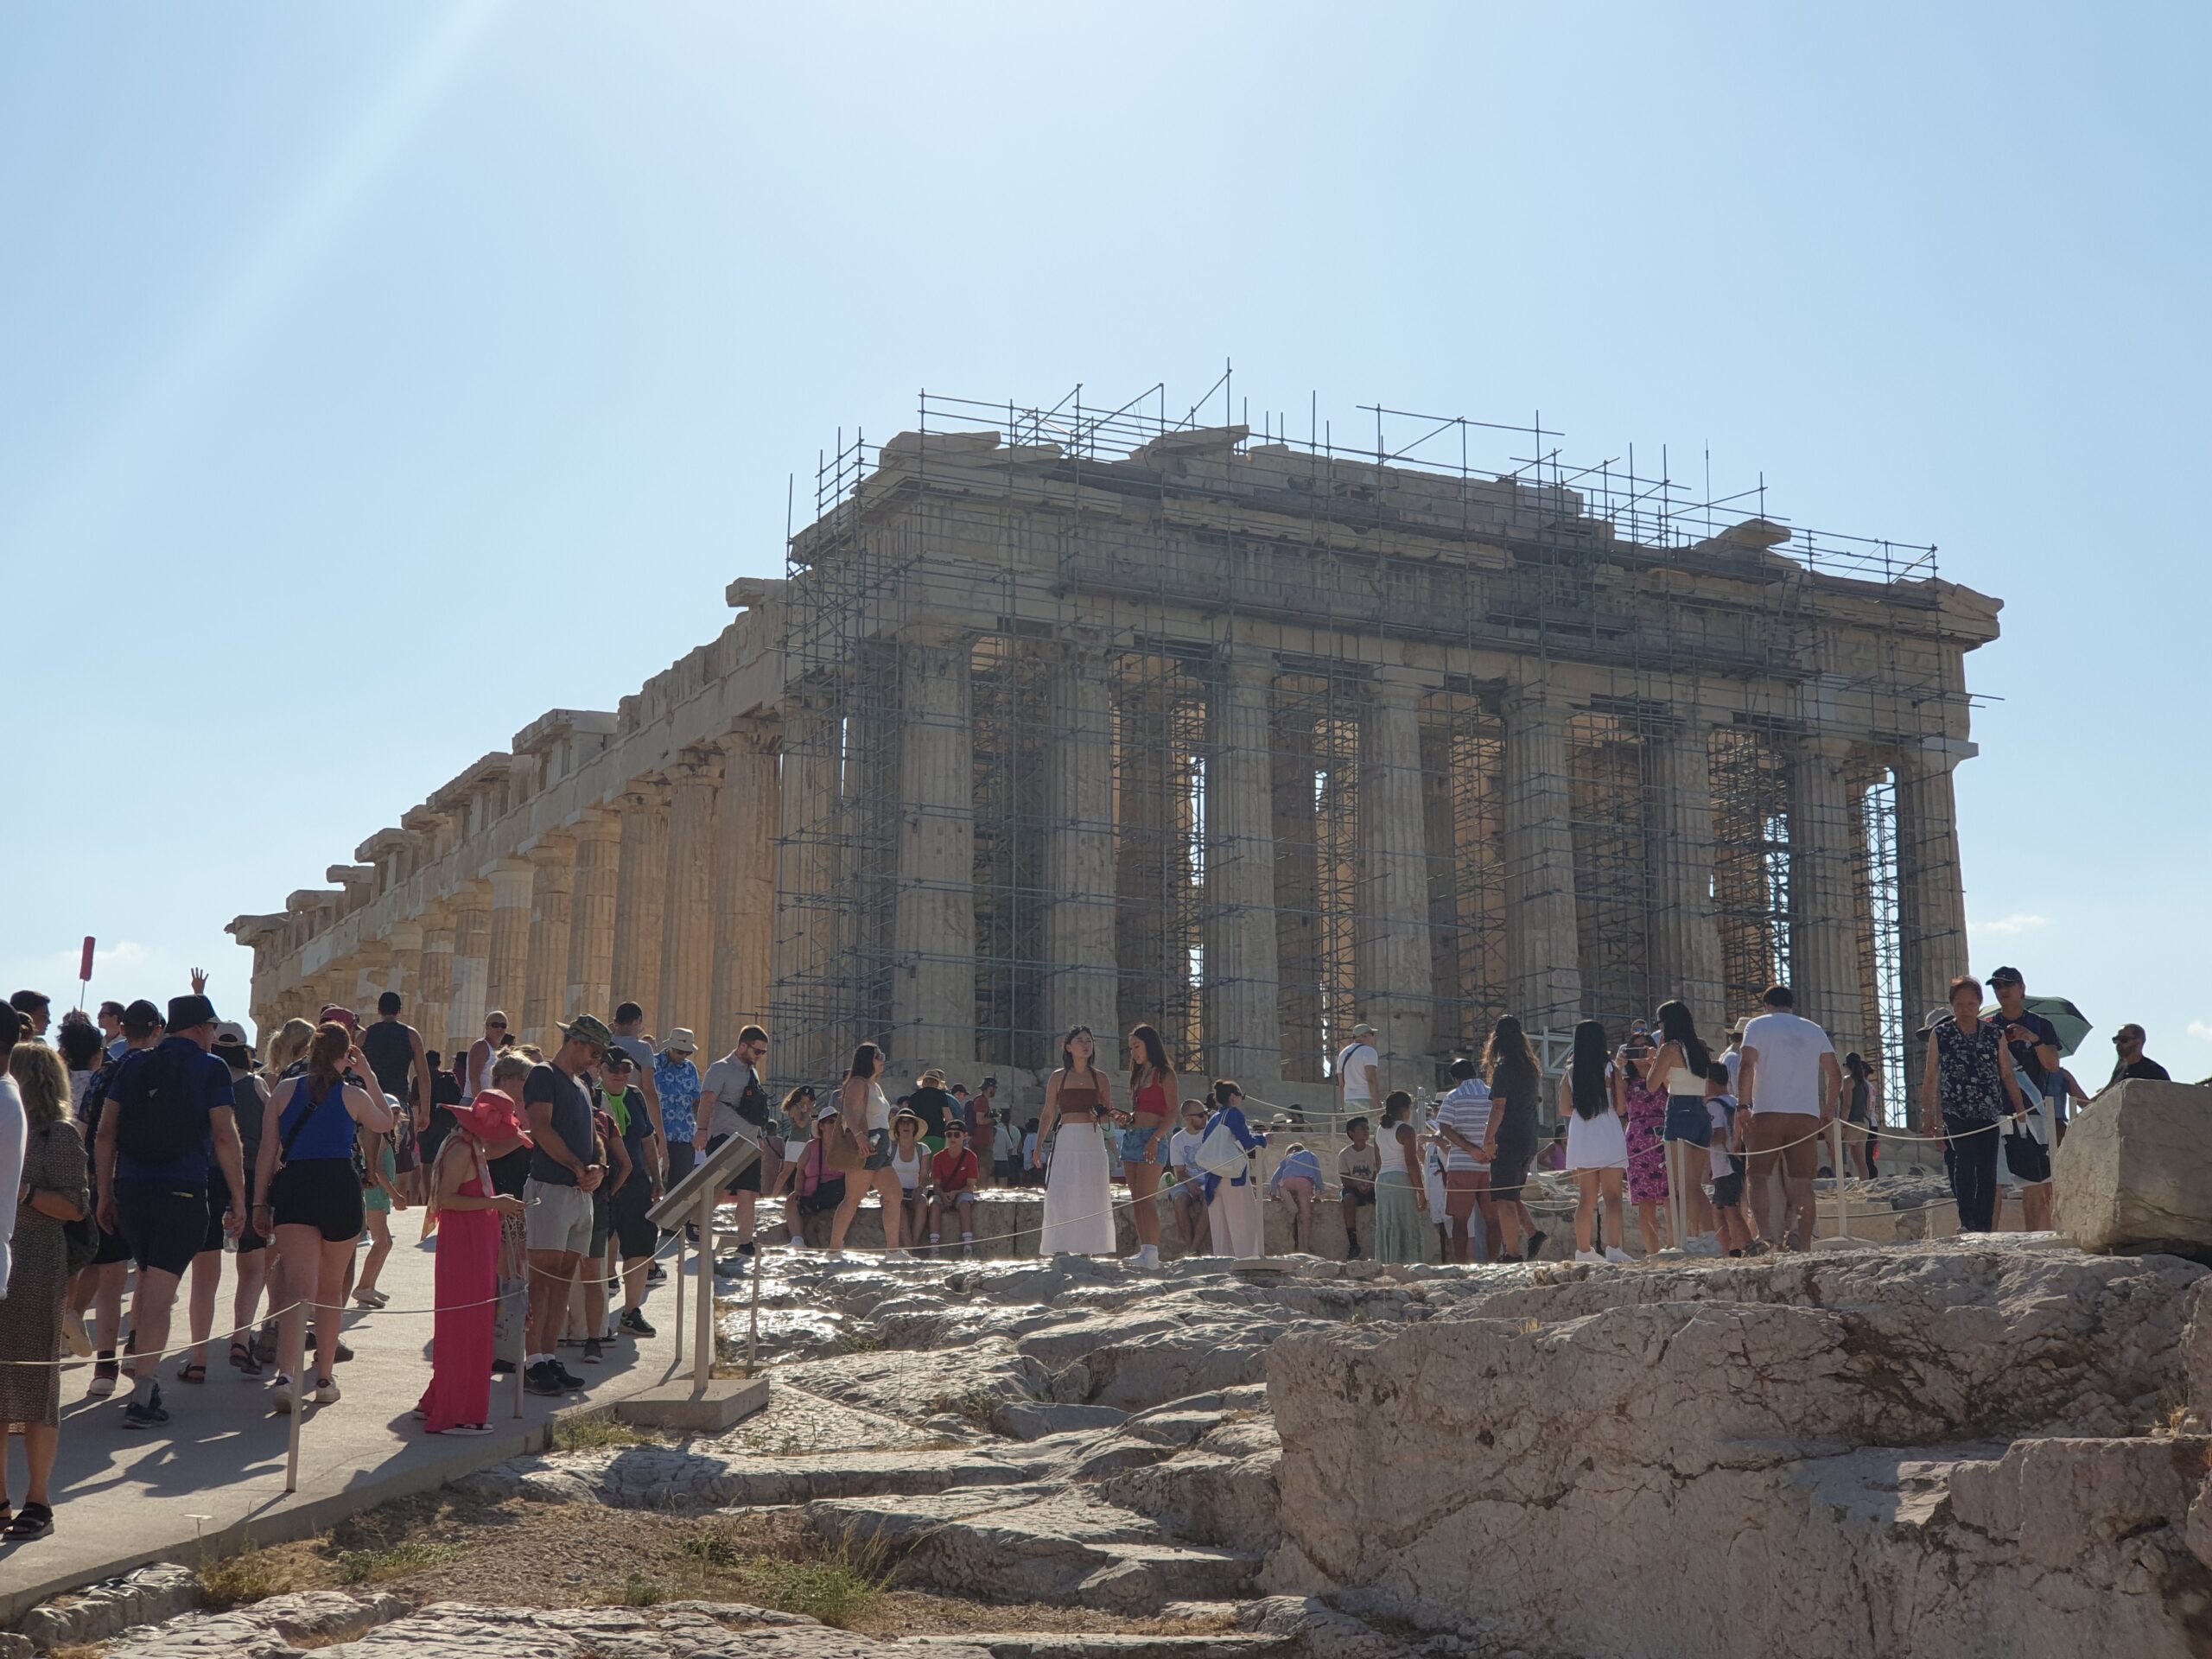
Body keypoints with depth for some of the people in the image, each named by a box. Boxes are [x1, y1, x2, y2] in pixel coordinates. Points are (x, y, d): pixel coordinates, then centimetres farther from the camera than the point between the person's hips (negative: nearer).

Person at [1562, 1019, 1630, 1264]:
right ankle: (1613, 1249, -10)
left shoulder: (1570, 1073, 3)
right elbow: (1621, 1109, -5)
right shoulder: (1610, 1070, -6)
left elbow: (1564, 1110, 3)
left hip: (1581, 1141, 3)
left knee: (1586, 1199, 9)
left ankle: (1583, 1250, 9)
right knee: (1612, 1196, -1)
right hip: (1609, 1140, -3)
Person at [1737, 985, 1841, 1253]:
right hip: (1807, 1116, 3)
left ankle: (1767, 1236, -16)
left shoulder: (1758, 1026, 6)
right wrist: (1828, 1110, 24)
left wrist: (1743, 1105, -7)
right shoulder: (1814, 1030, 17)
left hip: (1768, 1113, -3)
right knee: (1802, 1183, 3)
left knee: (1760, 1176, 2)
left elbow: (1747, 1067, -8)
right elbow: (1835, 1074, 14)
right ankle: (1803, 1243, -11)